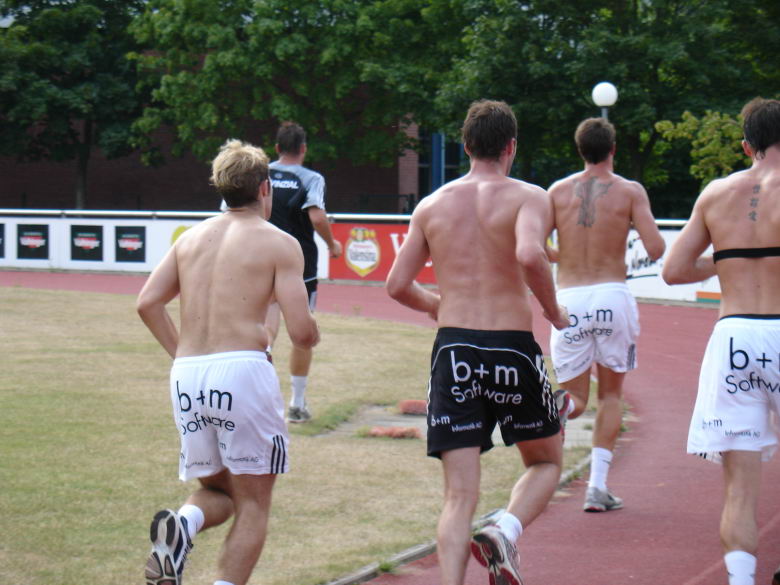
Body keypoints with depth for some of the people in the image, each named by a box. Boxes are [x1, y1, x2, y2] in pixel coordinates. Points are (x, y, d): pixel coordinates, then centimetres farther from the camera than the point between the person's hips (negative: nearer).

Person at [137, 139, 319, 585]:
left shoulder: (192, 238, 15)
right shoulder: (279, 244, 0)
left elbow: (148, 303, 7)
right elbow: (302, 330, -6)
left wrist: (183, 353, 15)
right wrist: (313, 338, 16)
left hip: (187, 376, 5)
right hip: (243, 369, -5)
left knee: (219, 491, 20)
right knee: (253, 502, 7)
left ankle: (183, 524, -13)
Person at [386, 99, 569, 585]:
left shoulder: (432, 206, 10)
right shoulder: (528, 198, -2)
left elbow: (398, 285, 9)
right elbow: (530, 255, -22)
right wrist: (553, 310, -6)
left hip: (453, 348, 3)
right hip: (512, 348, -3)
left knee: (459, 495, 3)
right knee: (547, 461, 20)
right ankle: (505, 532, -8)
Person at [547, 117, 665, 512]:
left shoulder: (559, 191, 6)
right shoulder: (630, 191, -1)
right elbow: (656, 250, -8)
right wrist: (652, 233, 14)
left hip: (569, 300, 1)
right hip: (613, 297, -1)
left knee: (576, 398, 12)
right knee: (610, 395, 15)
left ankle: (563, 405, -27)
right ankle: (597, 486, 6)